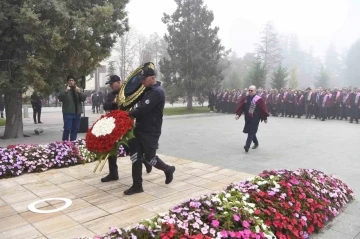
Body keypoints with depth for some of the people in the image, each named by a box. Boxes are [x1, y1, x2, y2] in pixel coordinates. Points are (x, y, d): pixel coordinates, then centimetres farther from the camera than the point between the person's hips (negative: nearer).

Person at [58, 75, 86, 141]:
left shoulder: (77, 90, 15)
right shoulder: (64, 90, 3)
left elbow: (84, 98, 3)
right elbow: (60, 98, -13)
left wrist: (79, 92, -15)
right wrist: (65, 91, -28)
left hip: (77, 113, 5)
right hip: (68, 113, -4)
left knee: (75, 129, 9)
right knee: (67, 129, -10)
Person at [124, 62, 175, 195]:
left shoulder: (157, 92, -18)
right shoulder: (148, 90, 13)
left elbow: (142, 109, -24)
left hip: (151, 132, -9)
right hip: (140, 129, 9)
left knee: (149, 157, 2)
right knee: (135, 156, 5)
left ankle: (168, 169, 31)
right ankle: (137, 186, 14)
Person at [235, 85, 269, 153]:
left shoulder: (259, 99, -9)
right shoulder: (246, 98, 6)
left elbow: (263, 109, -6)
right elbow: (241, 107, 2)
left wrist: (265, 118, -4)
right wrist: (238, 114, -10)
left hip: (255, 119, -6)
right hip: (247, 118, 6)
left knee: (251, 132, -11)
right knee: (251, 131, 17)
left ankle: (247, 146, -17)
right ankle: (256, 143, 39)